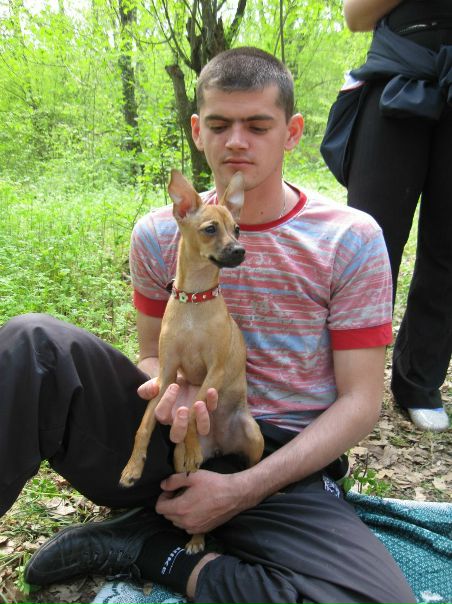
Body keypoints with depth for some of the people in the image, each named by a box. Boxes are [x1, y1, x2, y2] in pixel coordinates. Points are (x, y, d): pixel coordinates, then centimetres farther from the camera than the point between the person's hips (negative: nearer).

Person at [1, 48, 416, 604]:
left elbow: (359, 401, -5)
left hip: (284, 463, 0)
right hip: (172, 437, 1)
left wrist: (244, 490, -13)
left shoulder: (351, 240, -4)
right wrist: (170, 390, -15)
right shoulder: (160, 234, 3)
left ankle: (153, 550, -13)